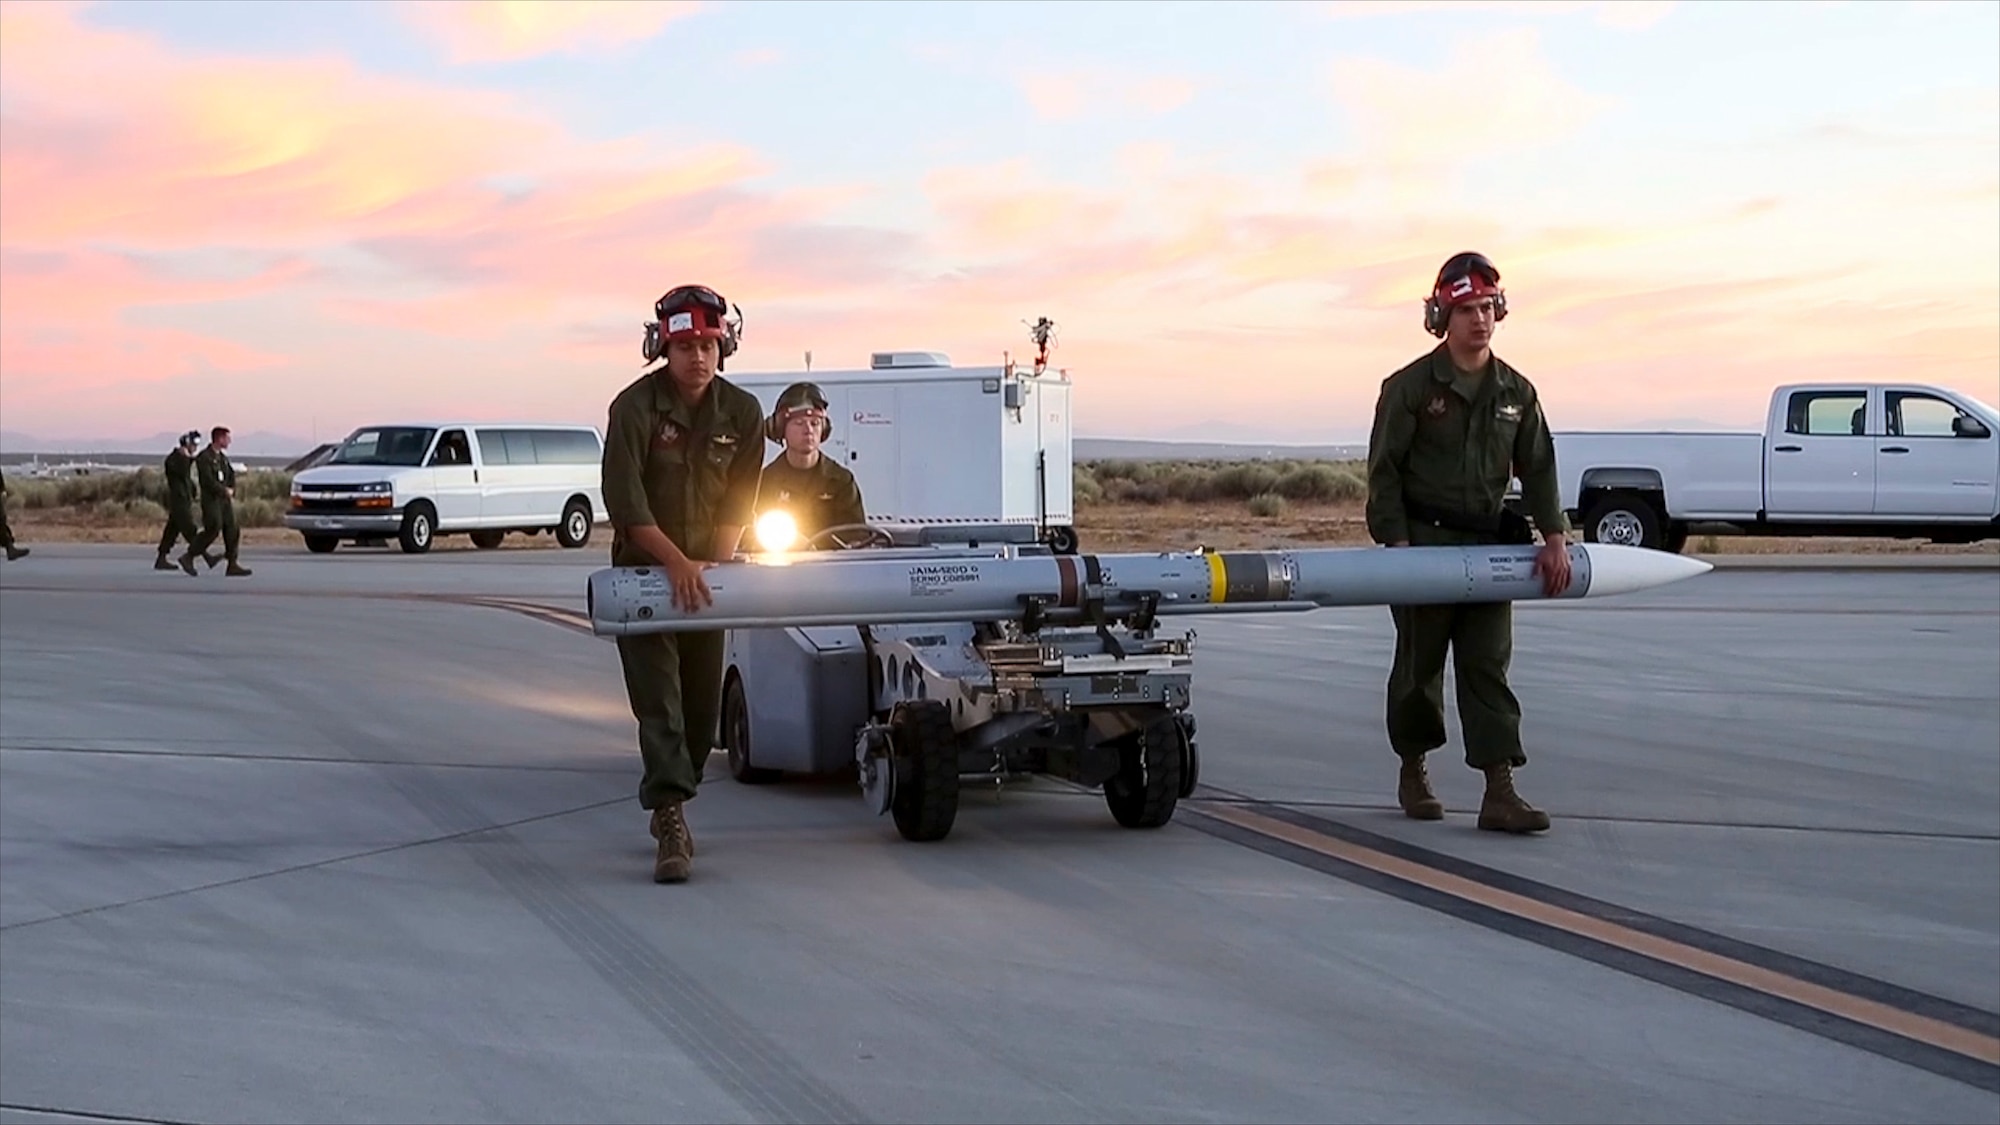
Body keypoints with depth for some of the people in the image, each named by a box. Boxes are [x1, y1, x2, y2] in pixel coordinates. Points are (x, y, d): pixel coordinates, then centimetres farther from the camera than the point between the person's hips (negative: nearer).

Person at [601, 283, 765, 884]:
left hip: (704, 573, 4)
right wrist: (676, 562, -26)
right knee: (658, 697, -14)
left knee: (703, 700, 9)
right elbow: (625, 501, -19)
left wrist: (714, 566, -12)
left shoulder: (742, 413, -2)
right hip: (643, 569, -4)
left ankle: (670, 807, 26)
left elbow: (737, 502, 0)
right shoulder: (635, 407, -15)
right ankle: (671, 820, -20)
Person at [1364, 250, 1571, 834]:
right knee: (1420, 664, 6)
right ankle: (1413, 772, 25)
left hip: (1489, 546, 3)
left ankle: (1500, 793, -9)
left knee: (1488, 666, -3)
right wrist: (1396, 542, -13)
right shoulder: (1410, 387, -3)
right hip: (1424, 544, -3)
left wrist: (1554, 536, -2)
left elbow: (1537, 468, 11)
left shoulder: (1516, 392, 10)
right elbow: (1384, 470, -5)